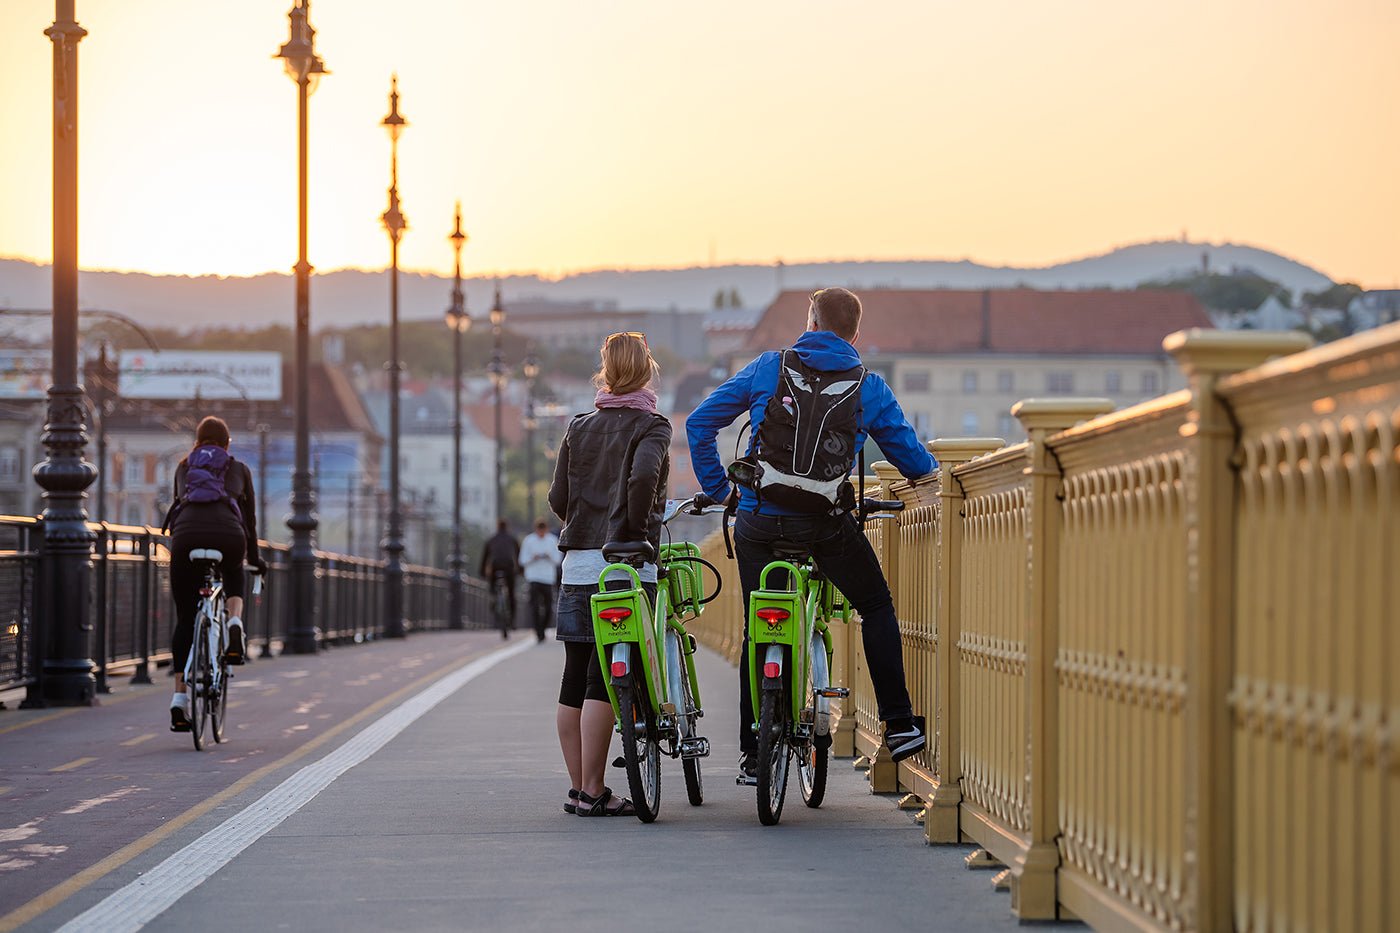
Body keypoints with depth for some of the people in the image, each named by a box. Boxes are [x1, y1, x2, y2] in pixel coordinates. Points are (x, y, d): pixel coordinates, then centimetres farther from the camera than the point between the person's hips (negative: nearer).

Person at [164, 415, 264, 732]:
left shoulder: (183, 468, 30)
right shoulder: (239, 469, 25)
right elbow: (250, 516, 30)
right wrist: (254, 557, 43)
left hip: (185, 535, 1)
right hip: (227, 534, -1)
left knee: (185, 621, 10)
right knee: (233, 576, 36)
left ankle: (179, 697, -1)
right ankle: (234, 621, 6)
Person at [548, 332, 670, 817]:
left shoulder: (578, 429, 14)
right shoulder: (650, 427, -2)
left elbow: (558, 497, 9)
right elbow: (643, 476, -21)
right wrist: (636, 532, -10)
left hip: (577, 565, 5)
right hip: (625, 566, -5)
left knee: (575, 679, 7)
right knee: (603, 680, -6)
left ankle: (578, 788, 11)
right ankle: (593, 793, -7)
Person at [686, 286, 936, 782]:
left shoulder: (767, 367, 7)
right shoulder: (869, 387, 6)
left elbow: (700, 424, 7)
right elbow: (912, 459, 11)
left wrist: (716, 490, 16)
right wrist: (929, 474, 34)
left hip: (759, 518, 1)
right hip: (827, 523, -1)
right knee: (876, 607, 18)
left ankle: (752, 755, 12)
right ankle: (898, 723, 11)